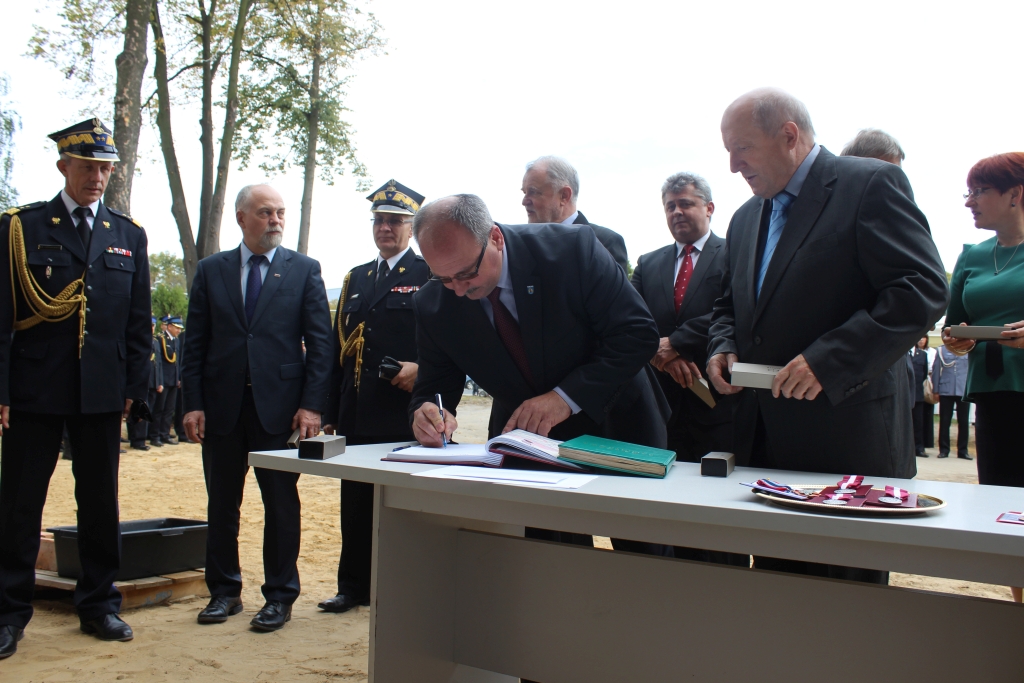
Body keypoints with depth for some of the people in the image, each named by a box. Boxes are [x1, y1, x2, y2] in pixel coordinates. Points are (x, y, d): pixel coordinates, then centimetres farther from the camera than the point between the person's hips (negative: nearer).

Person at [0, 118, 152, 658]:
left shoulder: (130, 236, 10)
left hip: (102, 392, 3)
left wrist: (133, 389, 4)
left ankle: (98, 604, 22)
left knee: (101, 502, 9)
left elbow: (139, 321, 10)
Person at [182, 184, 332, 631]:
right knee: (222, 503, 10)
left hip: (279, 404, -2)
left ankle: (280, 597, 14)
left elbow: (319, 342, 0)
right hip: (221, 404, 2)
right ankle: (224, 591, 24)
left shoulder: (304, 270, 4)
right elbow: (196, 343, 7)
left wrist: (312, 404, -9)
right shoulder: (211, 270, 9)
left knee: (281, 503, 3)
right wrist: (193, 403, -2)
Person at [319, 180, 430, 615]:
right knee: (355, 503, 11)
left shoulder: (431, 275, 0)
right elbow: (340, 349, 16)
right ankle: (353, 586, 23)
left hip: (406, 411, -6)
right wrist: (331, 412, 13)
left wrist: (423, 368, -21)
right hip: (358, 415, 6)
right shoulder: (356, 279, 17)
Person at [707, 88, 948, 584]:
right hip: (765, 442, 7)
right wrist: (722, 347, 5)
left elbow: (923, 290, -15)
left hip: (849, 442, -7)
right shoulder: (746, 218, 18)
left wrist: (829, 360, -21)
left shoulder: (871, 184, -6)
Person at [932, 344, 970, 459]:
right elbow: (935, 370, 6)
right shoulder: (941, 350, 5)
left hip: (964, 392, 1)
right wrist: (936, 391, 3)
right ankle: (944, 449, 11)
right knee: (944, 421, 3)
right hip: (945, 392, -1)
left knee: (964, 421, 4)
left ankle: (962, 450, 12)